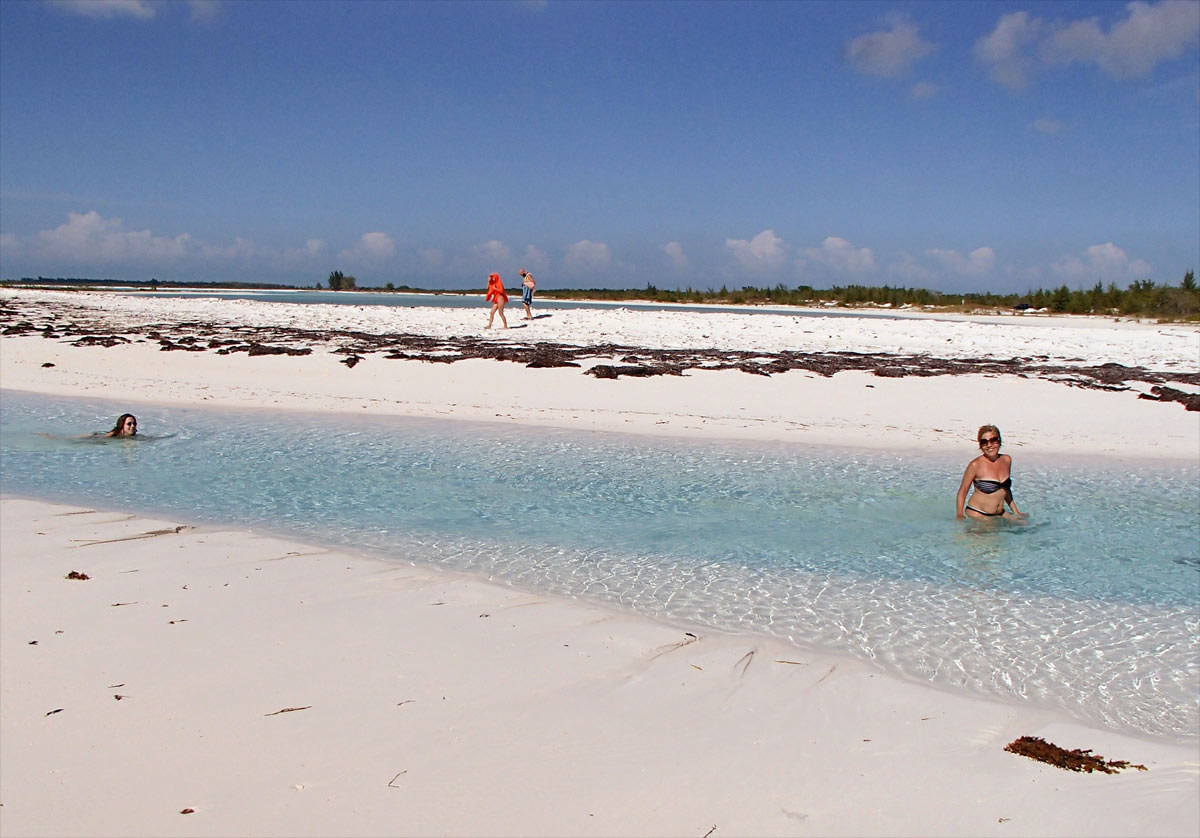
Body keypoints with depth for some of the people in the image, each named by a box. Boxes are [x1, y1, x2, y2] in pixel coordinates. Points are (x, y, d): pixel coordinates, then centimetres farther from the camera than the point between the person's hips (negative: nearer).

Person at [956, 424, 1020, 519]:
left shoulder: (1006, 460, 5)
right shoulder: (976, 465, -12)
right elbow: (962, 492, -7)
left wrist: (1016, 511, 22)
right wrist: (960, 516, -15)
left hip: (999, 514, 5)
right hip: (977, 514, -5)